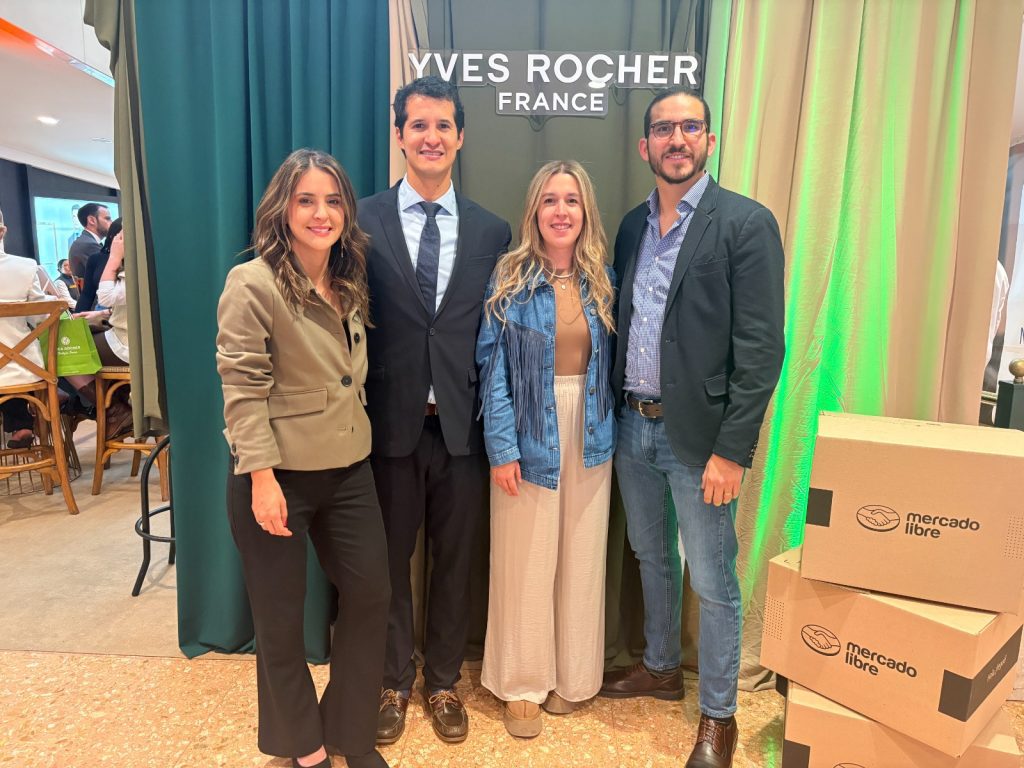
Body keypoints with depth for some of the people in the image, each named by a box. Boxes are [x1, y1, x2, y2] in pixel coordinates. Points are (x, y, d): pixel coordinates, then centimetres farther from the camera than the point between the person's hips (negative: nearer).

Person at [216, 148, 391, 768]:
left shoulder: (349, 284, 8)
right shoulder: (252, 285, -13)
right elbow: (243, 389, -16)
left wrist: (356, 438, 12)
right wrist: (261, 477, -20)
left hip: (348, 469, 7)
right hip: (278, 476, -6)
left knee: (371, 593, 11)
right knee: (281, 616, 10)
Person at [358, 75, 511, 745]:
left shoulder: (493, 231, 3)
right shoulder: (364, 221, -2)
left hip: (462, 427, 2)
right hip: (390, 423, -1)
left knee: (455, 562, 15)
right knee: (389, 562, 15)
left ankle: (443, 680, 38)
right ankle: (394, 681, 38)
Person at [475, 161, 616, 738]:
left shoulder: (602, 280, 6)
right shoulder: (511, 279, -5)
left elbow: (610, 364, 7)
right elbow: (494, 370, -8)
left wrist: (609, 430, 1)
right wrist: (502, 448, -13)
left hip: (590, 440, 3)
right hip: (530, 438, -3)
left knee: (581, 561, 12)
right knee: (526, 565, 6)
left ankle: (571, 674, 32)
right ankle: (522, 683, 26)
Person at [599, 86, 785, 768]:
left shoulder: (746, 223, -9)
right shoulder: (633, 225, 9)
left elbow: (761, 348, -14)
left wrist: (732, 451, -17)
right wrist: (615, 414, 7)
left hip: (698, 434, -6)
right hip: (633, 427, 6)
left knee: (713, 582, 7)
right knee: (652, 557, 21)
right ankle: (661, 668, 43)